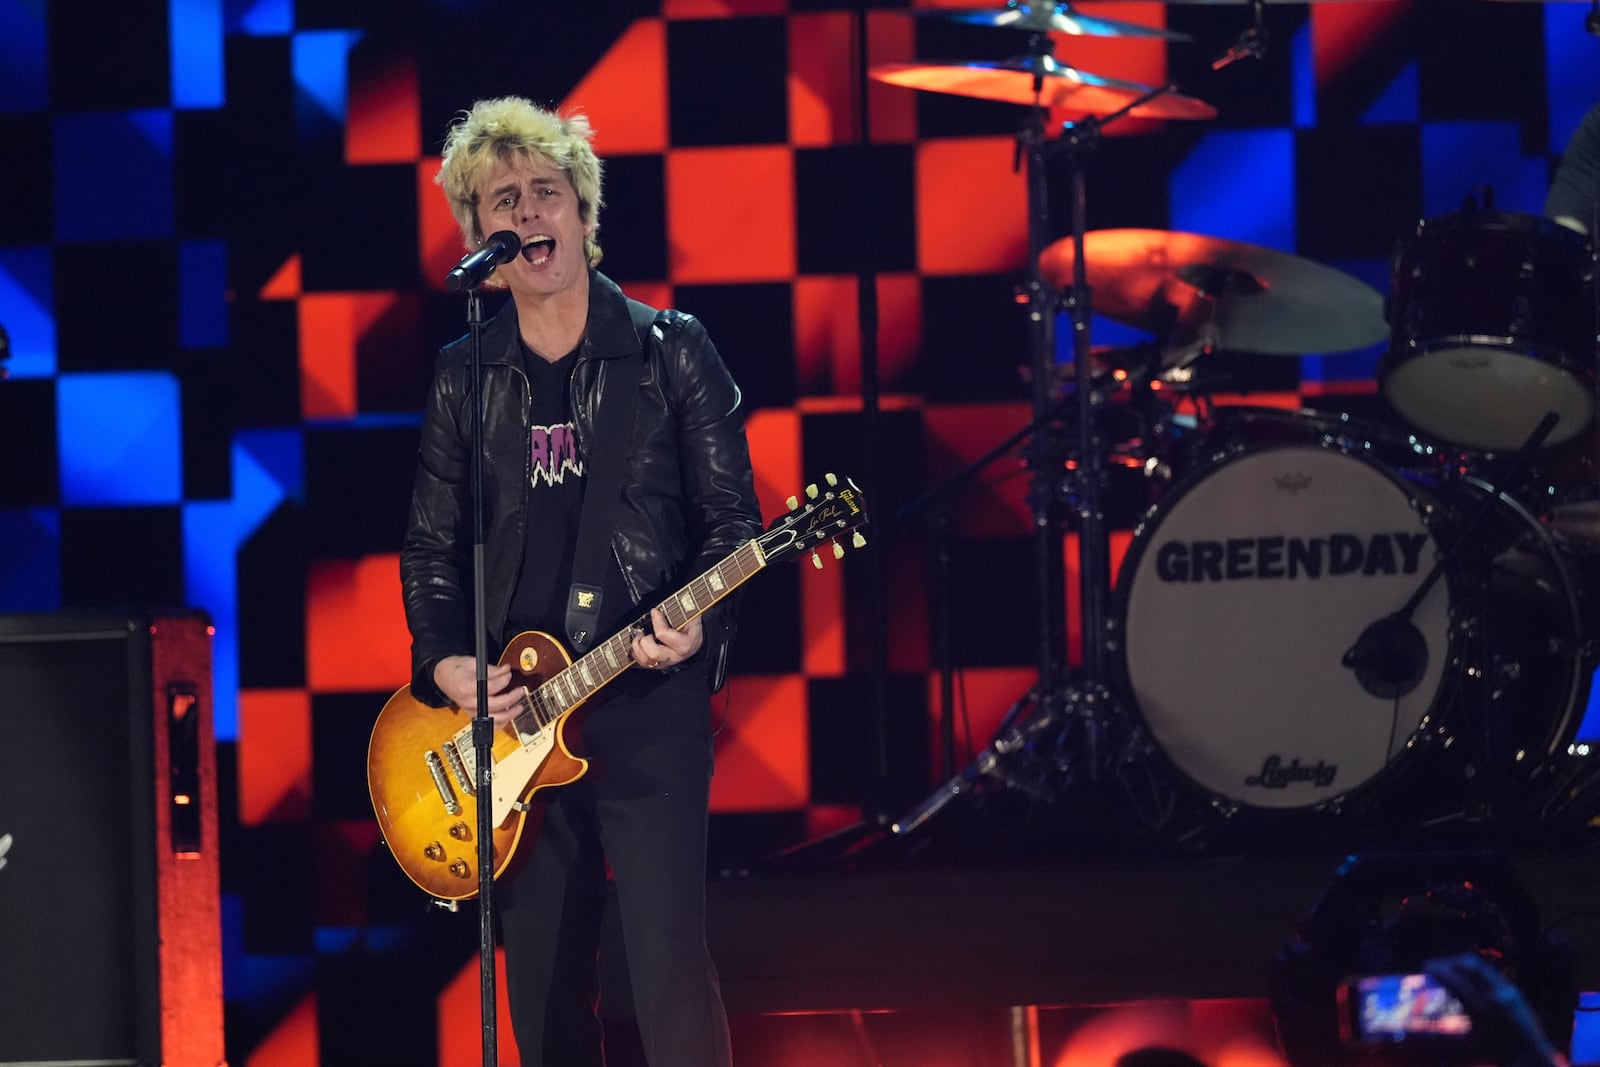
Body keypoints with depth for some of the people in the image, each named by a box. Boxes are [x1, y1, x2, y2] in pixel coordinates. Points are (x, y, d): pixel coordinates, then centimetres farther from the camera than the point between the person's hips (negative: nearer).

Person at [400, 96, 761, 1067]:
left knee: (670, 969, -11)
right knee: (543, 983, 7)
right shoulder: (465, 377, 10)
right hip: (510, 712, 4)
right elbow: (432, 544, 13)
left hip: (647, 699, -4)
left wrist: (695, 622, -16)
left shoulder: (671, 350, 1)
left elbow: (732, 514, 1)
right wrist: (446, 661, -4)